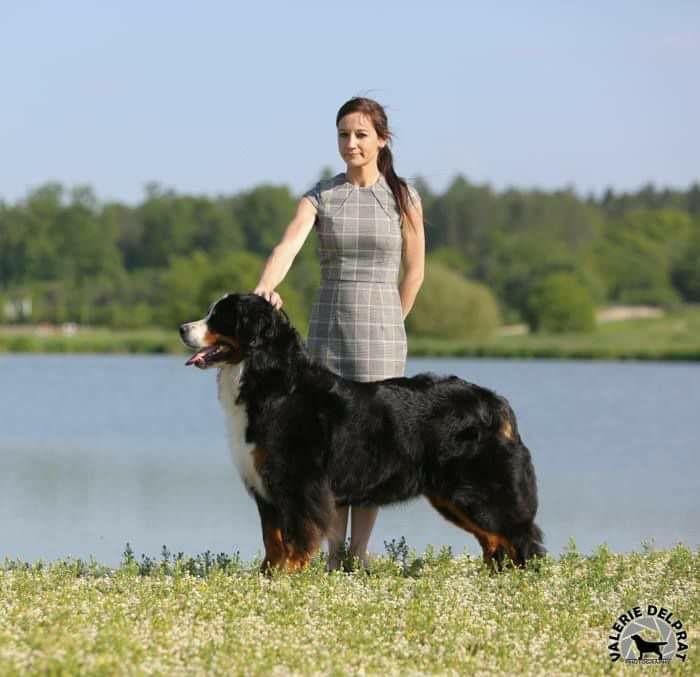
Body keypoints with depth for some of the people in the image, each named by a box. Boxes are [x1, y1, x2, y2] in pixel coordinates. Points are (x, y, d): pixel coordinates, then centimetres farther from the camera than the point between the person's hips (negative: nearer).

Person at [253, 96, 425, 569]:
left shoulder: (404, 198, 1)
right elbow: (288, 247, -15)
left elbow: (415, 271, 9)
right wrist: (265, 289, -34)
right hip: (327, 330, 1)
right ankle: (334, 554, 7)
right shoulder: (320, 197, 1)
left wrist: (389, 327, 7)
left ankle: (359, 553, 5)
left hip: (382, 334, -1)